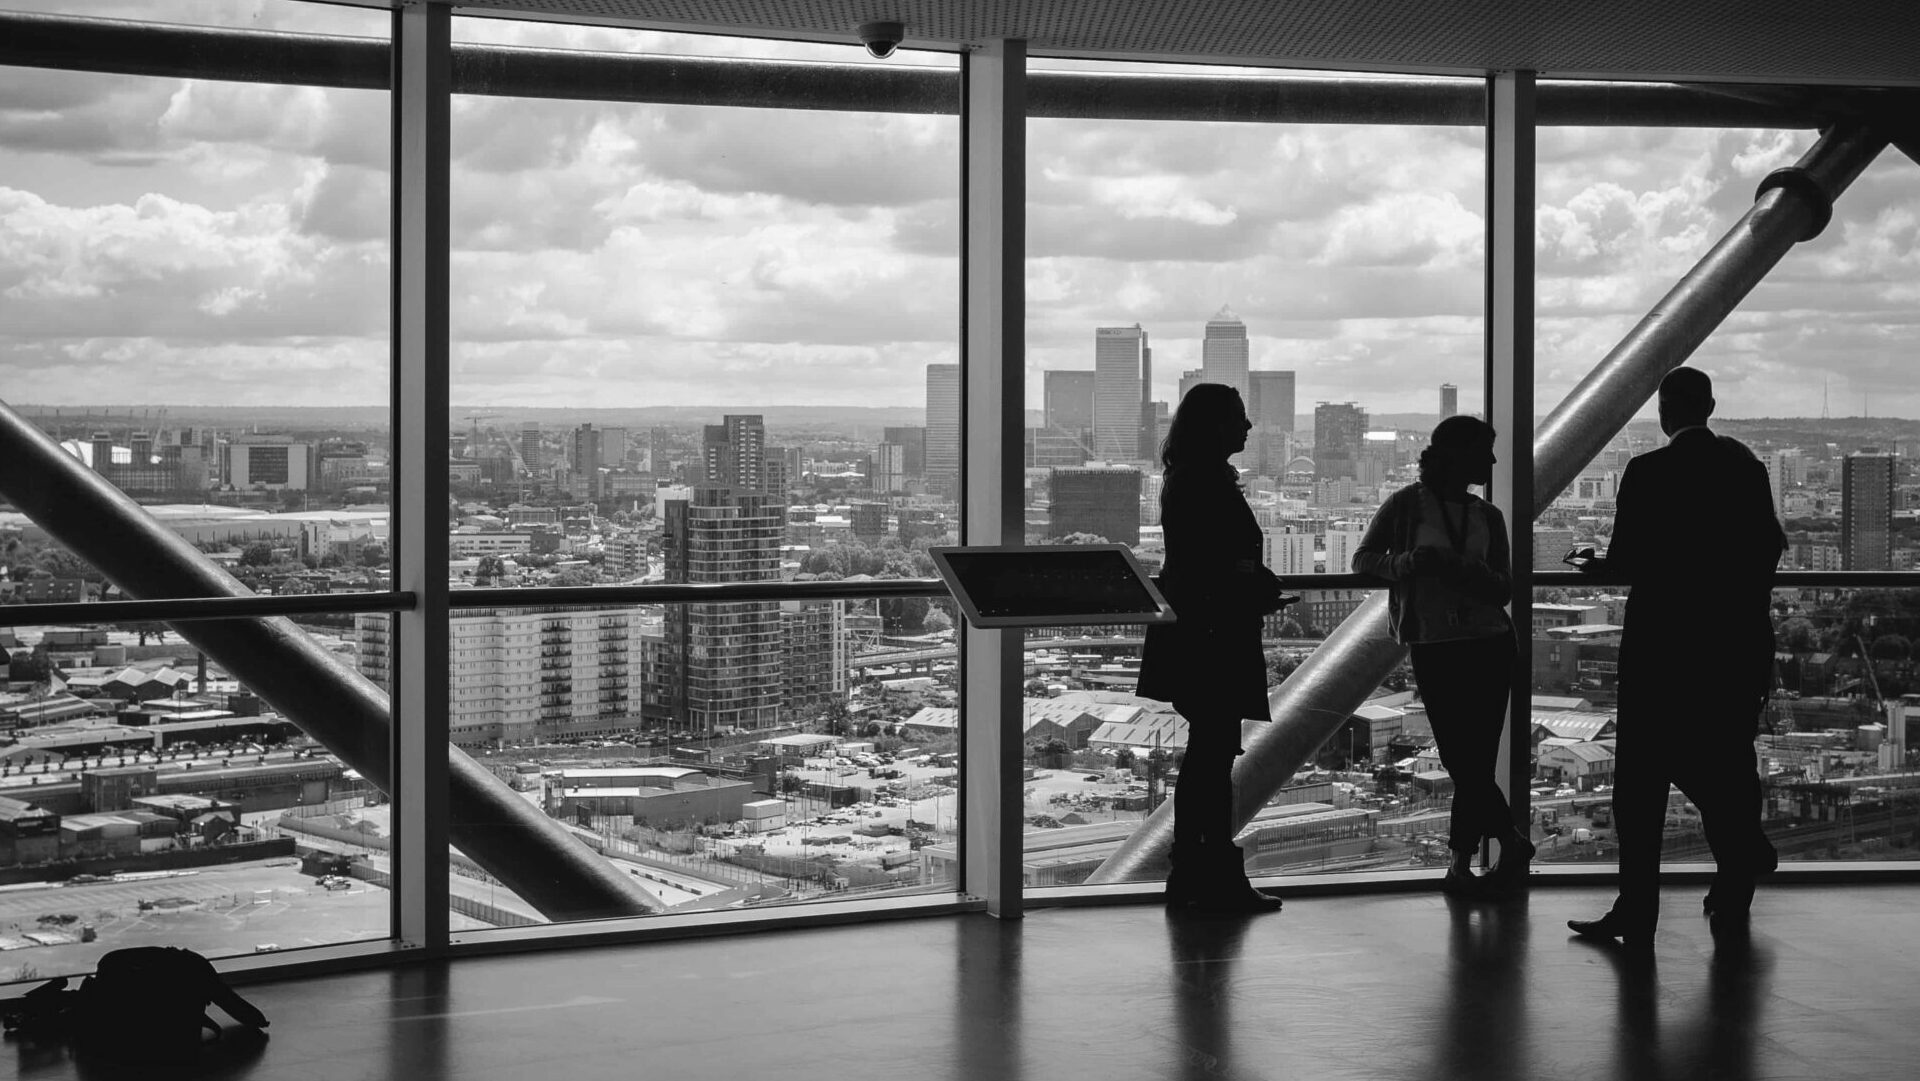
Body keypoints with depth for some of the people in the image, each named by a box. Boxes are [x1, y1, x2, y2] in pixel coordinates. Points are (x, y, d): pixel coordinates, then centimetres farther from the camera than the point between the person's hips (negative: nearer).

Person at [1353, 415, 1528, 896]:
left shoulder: (1487, 516, 10)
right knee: (1463, 759, -4)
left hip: (1489, 644, 2)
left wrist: (1467, 571, -16)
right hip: (1432, 646, -2)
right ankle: (1512, 842, 12)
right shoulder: (1407, 504, 1)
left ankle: (1460, 864, 8)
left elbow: (1504, 589, 5)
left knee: (1474, 760, -2)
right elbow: (1363, 559, 3)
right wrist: (1409, 561, -16)